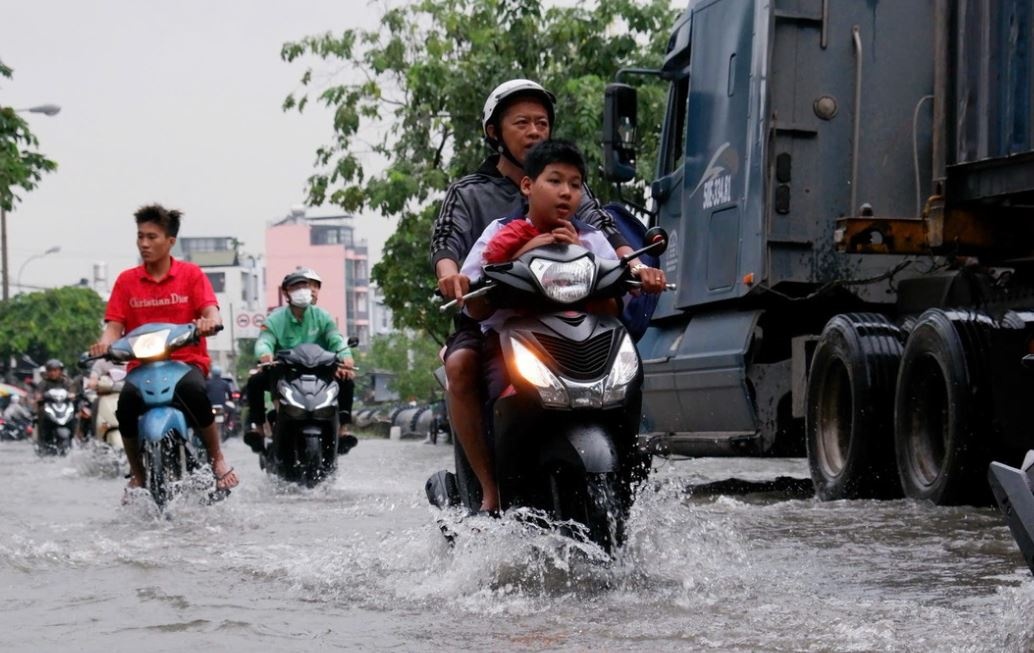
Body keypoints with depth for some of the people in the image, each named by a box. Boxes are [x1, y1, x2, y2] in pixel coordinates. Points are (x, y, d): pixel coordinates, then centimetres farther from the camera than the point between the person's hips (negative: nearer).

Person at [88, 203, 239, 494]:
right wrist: (105, 342, -19)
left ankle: (217, 459, -15)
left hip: (187, 360, -1)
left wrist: (209, 322, -31)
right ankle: (137, 475, -10)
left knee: (193, 390, -36)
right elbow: (114, 324, 5)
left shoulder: (191, 274, 6)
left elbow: (210, 311, -6)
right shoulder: (126, 280, 10)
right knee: (127, 401, -31)